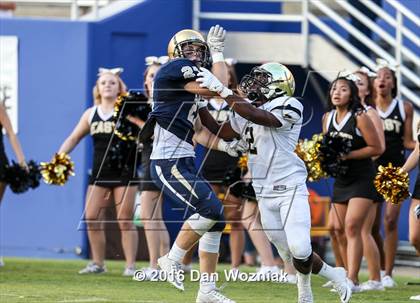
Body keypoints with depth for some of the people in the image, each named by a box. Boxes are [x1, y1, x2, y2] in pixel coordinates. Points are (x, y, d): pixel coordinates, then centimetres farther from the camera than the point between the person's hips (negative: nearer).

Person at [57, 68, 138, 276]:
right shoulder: (91, 114, 10)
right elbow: (74, 138, 15)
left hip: (124, 172, -5)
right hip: (99, 172, 5)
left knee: (125, 220, -4)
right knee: (91, 218, 0)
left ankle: (130, 265, 2)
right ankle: (97, 263, 12)